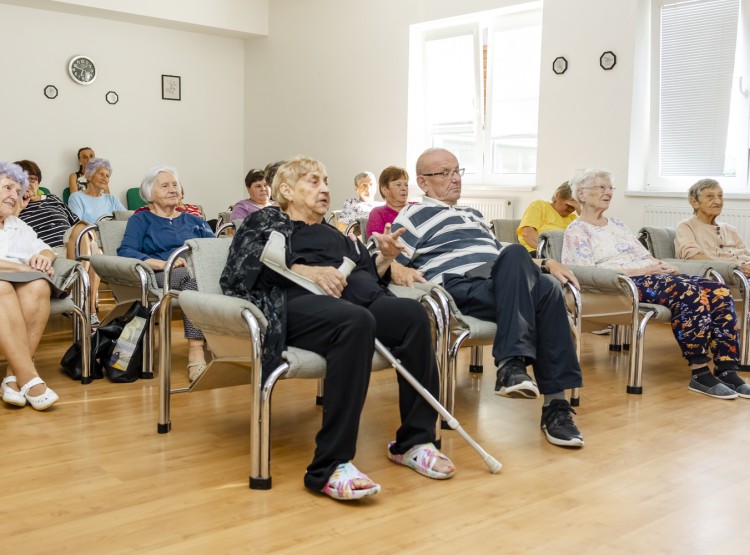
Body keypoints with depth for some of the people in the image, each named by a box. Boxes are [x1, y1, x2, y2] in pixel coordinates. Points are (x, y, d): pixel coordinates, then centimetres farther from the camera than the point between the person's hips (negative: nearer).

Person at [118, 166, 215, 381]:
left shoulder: (195, 221, 32)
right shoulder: (141, 220, 20)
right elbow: (125, 252, 1)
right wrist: (164, 263, -14)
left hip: (200, 272, 3)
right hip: (160, 277, -3)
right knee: (192, 275, -38)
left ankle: (196, 353, -44)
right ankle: (195, 351, -45)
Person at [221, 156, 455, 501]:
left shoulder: (336, 235, 39)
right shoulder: (267, 221, 23)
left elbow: (368, 276, 31)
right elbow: (242, 267, 3)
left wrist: (385, 257, 11)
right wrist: (304, 271, -10)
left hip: (357, 298, 5)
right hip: (299, 302, -5)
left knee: (413, 312, -28)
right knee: (356, 321, -39)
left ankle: (414, 441, -21)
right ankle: (330, 467, -41)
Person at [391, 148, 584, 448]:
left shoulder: (473, 214, 36)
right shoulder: (415, 215, 13)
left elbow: (501, 256, 37)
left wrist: (545, 263, 22)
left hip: (499, 287, 6)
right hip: (459, 288, -6)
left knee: (547, 288, -29)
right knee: (515, 252, -34)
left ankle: (556, 404, -32)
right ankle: (512, 362, -42)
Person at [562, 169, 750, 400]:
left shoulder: (617, 225, 27)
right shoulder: (576, 231, 3)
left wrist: (661, 265, -3)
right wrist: (640, 269, -15)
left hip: (650, 275, 8)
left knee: (718, 291, -16)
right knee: (691, 292, -33)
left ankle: (727, 370, -19)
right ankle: (699, 374, -27)